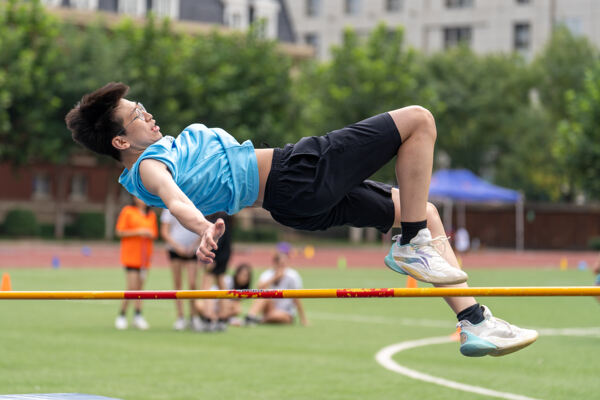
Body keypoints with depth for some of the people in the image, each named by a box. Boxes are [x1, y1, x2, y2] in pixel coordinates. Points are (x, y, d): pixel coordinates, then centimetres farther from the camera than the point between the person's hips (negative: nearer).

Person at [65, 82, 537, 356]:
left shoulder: (157, 151, 12)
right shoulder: (149, 166, -17)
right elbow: (175, 198, -38)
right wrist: (204, 227, -57)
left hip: (302, 202, 11)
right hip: (298, 173, -11)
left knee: (427, 213, 15)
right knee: (418, 120, -8)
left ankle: (474, 320, 12)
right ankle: (412, 246, -5)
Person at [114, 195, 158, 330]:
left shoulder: (152, 215, 14)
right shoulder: (128, 211, -1)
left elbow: (154, 234, 21)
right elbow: (119, 232, -5)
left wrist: (150, 234, -3)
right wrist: (138, 232, -15)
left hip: (144, 256, 5)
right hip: (130, 255, -5)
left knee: (140, 287, 4)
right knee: (133, 287, -11)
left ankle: (138, 316, 7)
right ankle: (122, 316, 1)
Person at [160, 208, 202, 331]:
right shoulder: (170, 209, 2)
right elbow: (164, 232, -1)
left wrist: (194, 245, -7)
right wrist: (177, 246, -12)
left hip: (192, 251, 0)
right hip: (175, 250, 0)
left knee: (192, 284, -8)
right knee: (177, 284, 2)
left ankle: (194, 316, 2)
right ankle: (180, 318, 6)